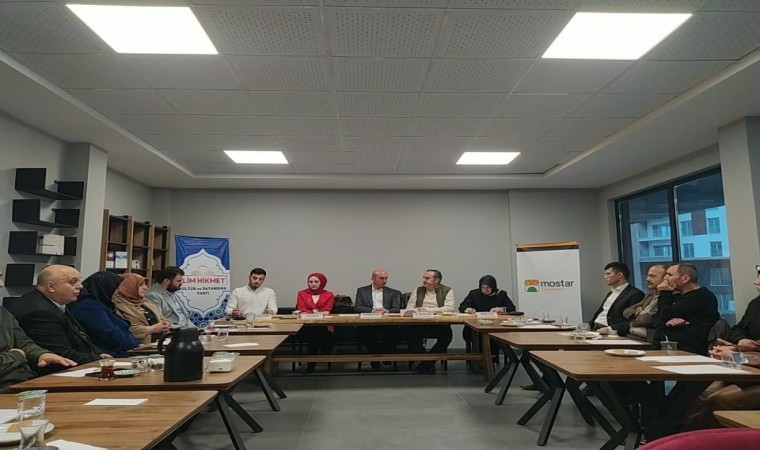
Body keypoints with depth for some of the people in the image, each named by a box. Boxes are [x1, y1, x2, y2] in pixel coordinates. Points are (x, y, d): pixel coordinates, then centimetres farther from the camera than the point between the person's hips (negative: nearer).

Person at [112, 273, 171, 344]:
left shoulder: (146, 302, 24)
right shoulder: (120, 306, -1)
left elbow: (160, 318, 26)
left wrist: (165, 325, 3)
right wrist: (152, 329, -12)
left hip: (162, 339, 8)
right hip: (144, 343, -8)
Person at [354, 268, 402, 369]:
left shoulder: (393, 293, 19)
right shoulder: (362, 291, 16)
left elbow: (397, 309, 8)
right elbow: (357, 307, 4)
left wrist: (387, 311, -14)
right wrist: (372, 310, -13)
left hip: (386, 323, 1)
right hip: (368, 323, 0)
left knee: (393, 330, -32)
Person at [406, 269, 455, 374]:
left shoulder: (447, 291, 6)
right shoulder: (417, 291, 17)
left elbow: (449, 308, -8)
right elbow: (409, 309, 11)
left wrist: (429, 309, -11)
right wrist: (418, 310, -12)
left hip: (439, 325, -2)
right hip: (420, 325, 2)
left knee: (447, 334, -32)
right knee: (410, 333, -28)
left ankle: (426, 363, -12)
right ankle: (429, 364, -9)